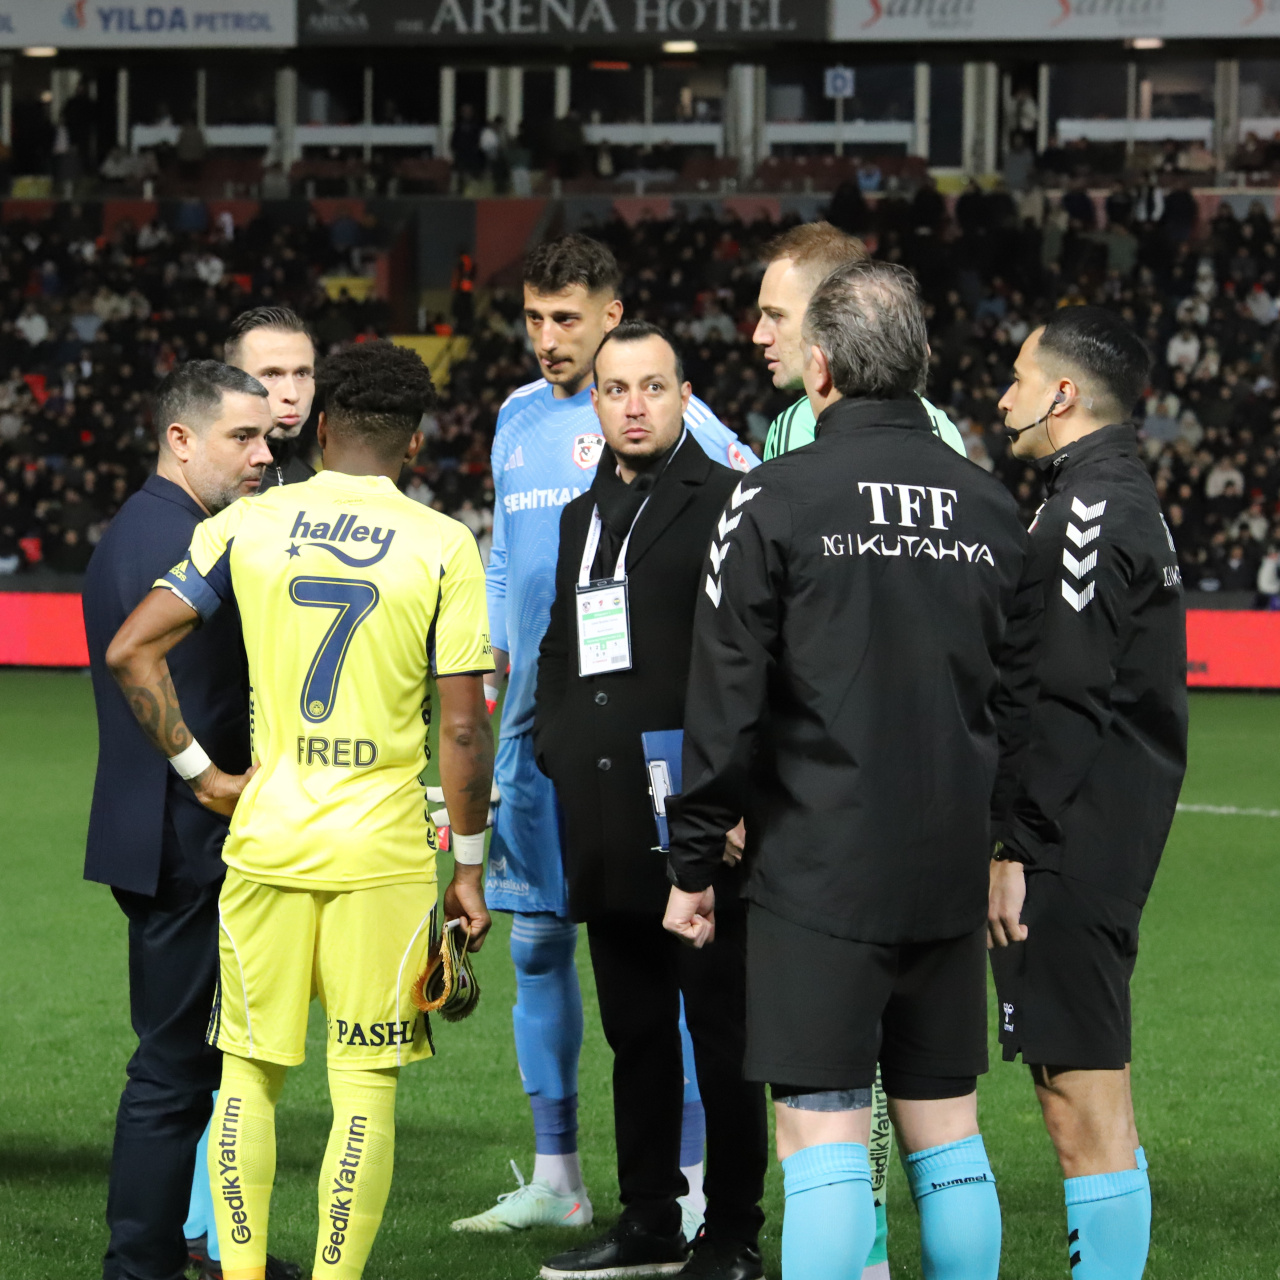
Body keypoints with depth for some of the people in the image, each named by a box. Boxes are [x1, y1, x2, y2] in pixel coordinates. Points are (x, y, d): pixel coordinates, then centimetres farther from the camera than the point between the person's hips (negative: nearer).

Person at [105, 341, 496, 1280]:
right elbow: (464, 728, -5)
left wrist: (200, 771, 6)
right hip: (383, 851, -2)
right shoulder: (443, 546, -4)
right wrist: (470, 867, 3)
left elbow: (131, 651, -1)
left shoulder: (248, 526, 3)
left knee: (251, 1072, 12)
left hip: (265, 844, 2)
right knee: (365, 1085, 3)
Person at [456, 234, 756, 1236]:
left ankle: (691, 1189, -5)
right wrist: (488, 668, 19)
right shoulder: (518, 417, 15)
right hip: (534, 717, 7)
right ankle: (556, 1179, 18)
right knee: (537, 940, 9)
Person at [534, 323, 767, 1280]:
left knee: (721, 1031, -1)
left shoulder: (728, 502, -6)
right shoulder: (583, 516, 17)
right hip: (605, 825, 7)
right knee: (635, 1031, 14)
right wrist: (557, 754, 10)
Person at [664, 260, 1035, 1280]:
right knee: (947, 1137, 12)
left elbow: (726, 697, -7)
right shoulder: (991, 507, 7)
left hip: (818, 871, -5)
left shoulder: (776, 499, -7)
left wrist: (694, 862, 1)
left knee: (823, 1141, -5)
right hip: (951, 871, 5)